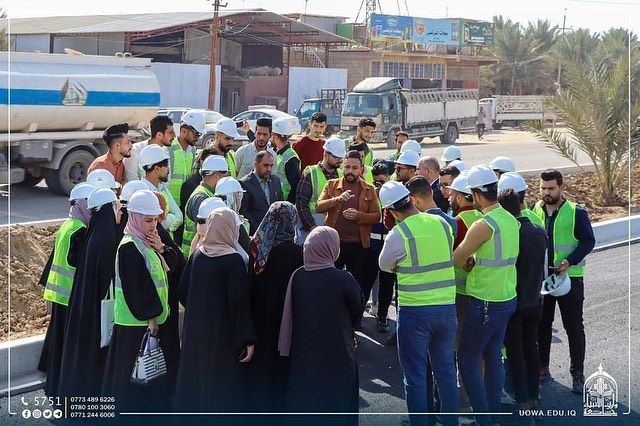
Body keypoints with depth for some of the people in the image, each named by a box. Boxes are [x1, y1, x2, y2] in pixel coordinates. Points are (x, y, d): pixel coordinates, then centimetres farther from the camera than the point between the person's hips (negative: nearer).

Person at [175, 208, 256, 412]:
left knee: (193, 382, 16)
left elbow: (183, 292, 8)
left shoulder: (197, 255, 2)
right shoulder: (233, 261, -15)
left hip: (194, 332, 6)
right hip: (222, 335, -6)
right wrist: (248, 339, -13)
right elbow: (240, 302, -17)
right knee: (220, 387, 3)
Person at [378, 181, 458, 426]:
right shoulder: (442, 223, 0)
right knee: (445, 369, 18)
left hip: (414, 310, -5)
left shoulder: (398, 234, -14)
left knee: (415, 375, 7)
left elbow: (384, 265, 2)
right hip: (447, 306, 5)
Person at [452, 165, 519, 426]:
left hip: (486, 303, -8)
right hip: (508, 298, 8)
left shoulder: (483, 225, -21)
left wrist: (468, 263, 9)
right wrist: (475, 262, -2)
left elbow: (456, 260, -12)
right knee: (493, 356, 17)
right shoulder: (511, 220, 5)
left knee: (467, 360, 3)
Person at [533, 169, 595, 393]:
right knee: (542, 324, 13)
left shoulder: (576, 212, -8)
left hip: (569, 277, -4)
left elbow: (588, 241, -7)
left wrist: (570, 261, -20)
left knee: (574, 326, 3)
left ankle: (577, 374, 12)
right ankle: (542, 368, 26)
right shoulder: (534, 210, 3)